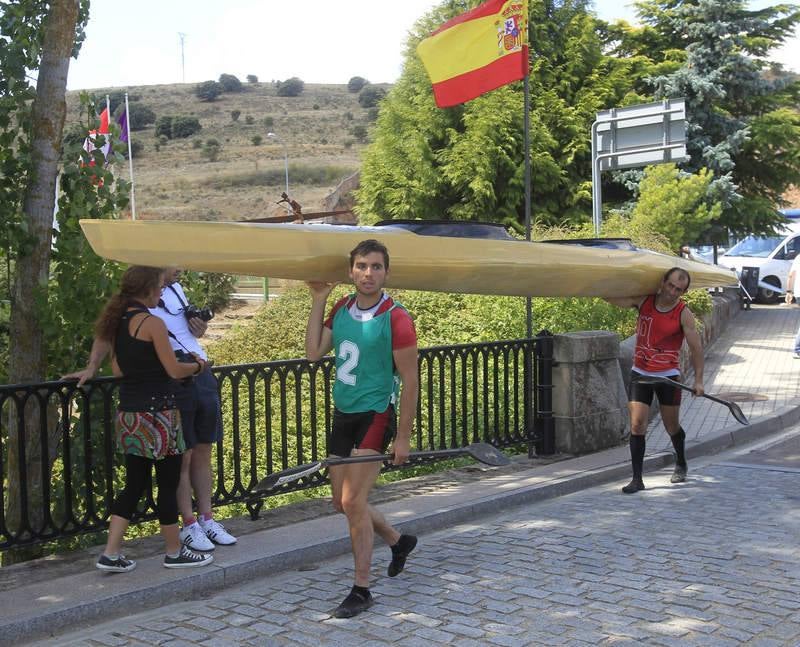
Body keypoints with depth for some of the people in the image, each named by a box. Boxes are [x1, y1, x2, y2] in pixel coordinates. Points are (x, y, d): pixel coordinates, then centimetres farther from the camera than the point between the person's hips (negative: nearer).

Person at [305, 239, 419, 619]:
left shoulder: (396, 318, -14)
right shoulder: (341, 309, 6)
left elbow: (410, 382, -11)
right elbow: (314, 353, -1)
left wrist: (403, 437, -12)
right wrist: (318, 302, -2)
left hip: (375, 416, -7)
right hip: (342, 414, 7)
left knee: (353, 502, -12)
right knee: (342, 503, 14)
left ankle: (361, 590, 3)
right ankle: (399, 542, 38)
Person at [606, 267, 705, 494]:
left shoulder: (684, 314, -9)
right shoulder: (643, 301, -2)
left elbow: (696, 347, -6)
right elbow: (613, 298, -3)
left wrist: (698, 380, -9)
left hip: (669, 375, -2)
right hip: (640, 373, 2)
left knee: (671, 425, 12)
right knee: (637, 424, -8)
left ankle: (681, 464, 41)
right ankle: (637, 479, -5)